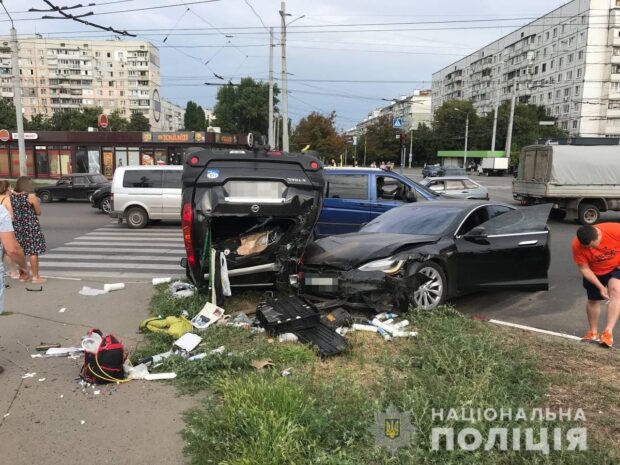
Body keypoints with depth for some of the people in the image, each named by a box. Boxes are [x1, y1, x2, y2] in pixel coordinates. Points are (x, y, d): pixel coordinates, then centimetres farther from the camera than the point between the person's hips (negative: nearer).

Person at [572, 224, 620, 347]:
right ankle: (593, 332, 29)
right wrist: (601, 287, -21)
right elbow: (584, 269, -18)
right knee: (593, 300, 8)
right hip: (594, 273, 1)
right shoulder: (577, 245, -30)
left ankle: (608, 331, -25)